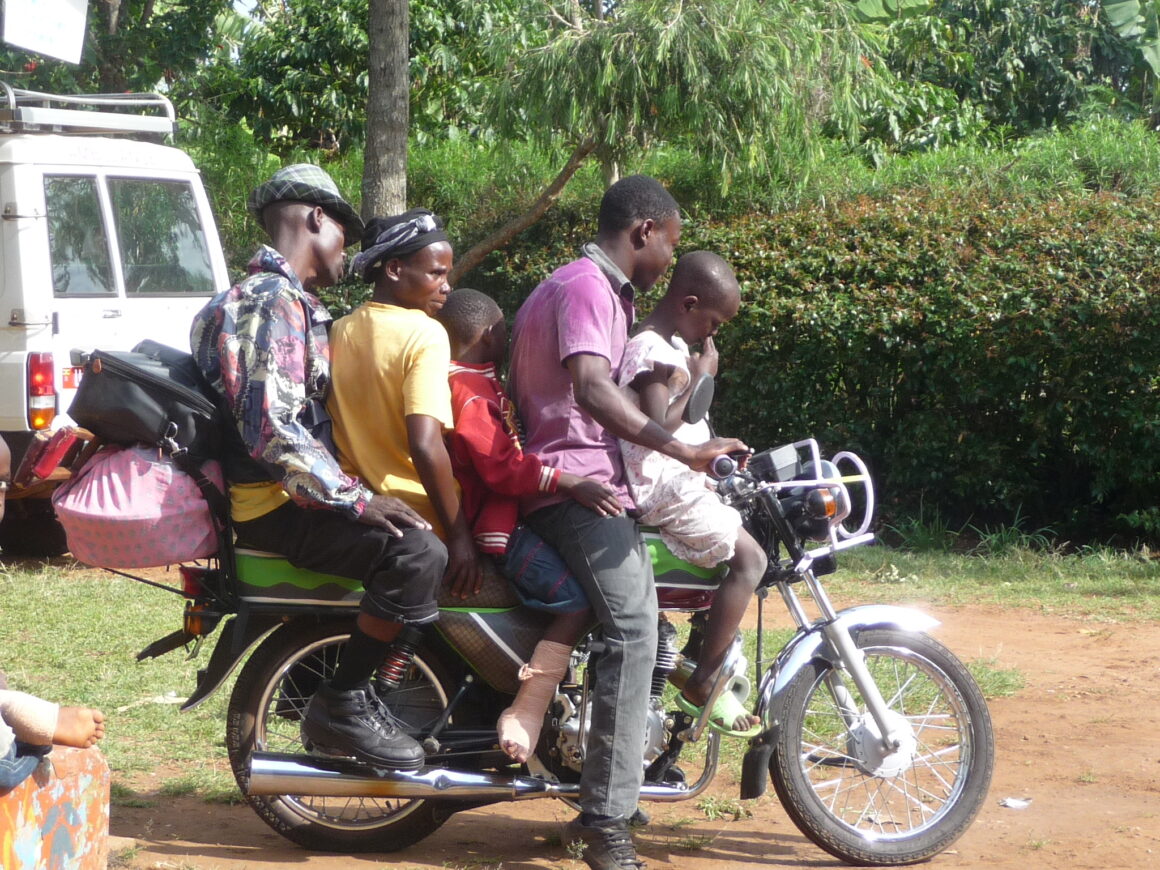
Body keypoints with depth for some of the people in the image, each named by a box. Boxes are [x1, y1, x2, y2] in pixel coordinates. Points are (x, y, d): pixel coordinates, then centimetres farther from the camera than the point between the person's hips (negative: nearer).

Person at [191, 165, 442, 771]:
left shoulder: (291, 299, 18)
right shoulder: (274, 301, -16)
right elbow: (272, 429, -26)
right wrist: (355, 499, -24)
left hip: (297, 491, 11)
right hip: (274, 507, -11)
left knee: (427, 531, 21)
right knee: (416, 551, -28)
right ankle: (341, 703, -16)